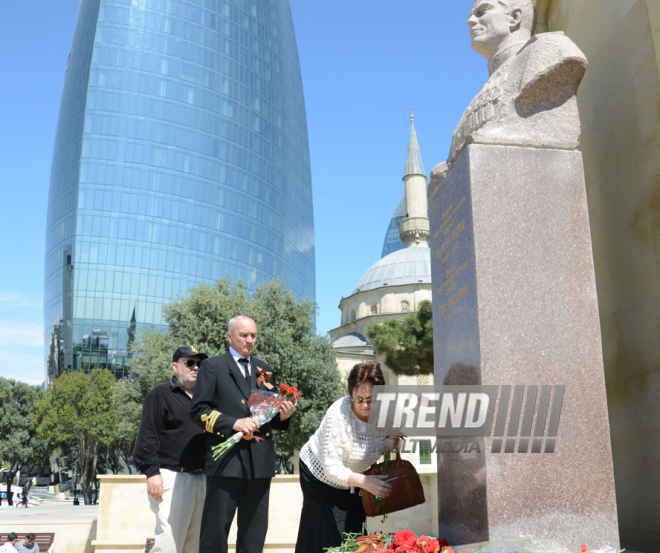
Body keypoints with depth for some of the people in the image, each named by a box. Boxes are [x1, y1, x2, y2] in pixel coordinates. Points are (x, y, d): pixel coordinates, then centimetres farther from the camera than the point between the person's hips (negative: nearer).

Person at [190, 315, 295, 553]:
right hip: (227, 460, -5)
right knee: (216, 527, 1)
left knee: (255, 529, 10)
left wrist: (282, 416, -1)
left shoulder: (263, 369, 18)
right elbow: (198, 410, -6)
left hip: (260, 461, 5)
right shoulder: (213, 366, 2)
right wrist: (234, 423, -17)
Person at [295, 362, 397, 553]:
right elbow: (332, 469, -31)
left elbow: (381, 447, 1)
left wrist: (394, 441, -22)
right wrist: (365, 482, -45)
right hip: (320, 475, -5)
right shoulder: (338, 414, -33)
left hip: (352, 476, 5)